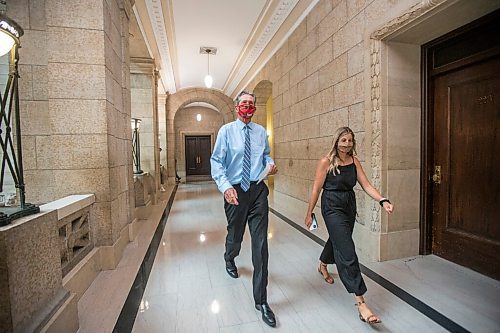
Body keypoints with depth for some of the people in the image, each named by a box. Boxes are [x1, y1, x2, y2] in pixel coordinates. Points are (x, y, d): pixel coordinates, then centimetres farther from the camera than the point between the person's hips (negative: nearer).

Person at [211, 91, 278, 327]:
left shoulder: (261, 131, 6)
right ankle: (229, 259, 57)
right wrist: (225, 186, -23)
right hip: (235, 191, -1)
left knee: (260, 243, 0)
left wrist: (270, 163, -5)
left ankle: (261, 300, 13)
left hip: (258, 190, 2)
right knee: (235, 235, 18)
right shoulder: (226, 131, -3)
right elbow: (216, 161, -8)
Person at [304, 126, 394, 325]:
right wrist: (309, 213, -4)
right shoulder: (326, 162, -11)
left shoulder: (354, 162, 5)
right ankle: (360, 303, -3)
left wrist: (383, 201, -17)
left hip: (350, 206, 6)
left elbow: (366, 185, 0)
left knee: (337, 239, 23)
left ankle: (322, 266, 53)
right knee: (347, 251, -9)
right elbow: (316, 189, -8)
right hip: (332, 207, -6)